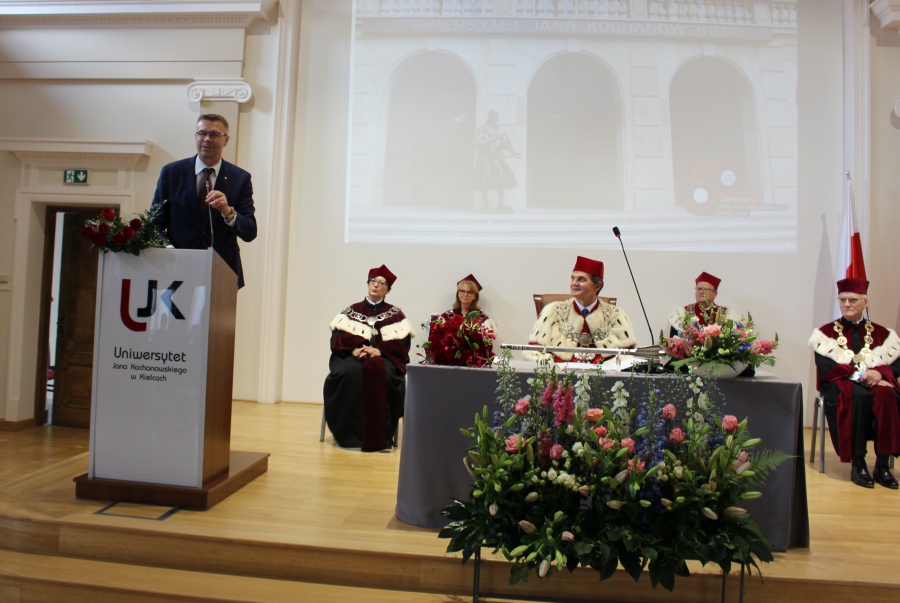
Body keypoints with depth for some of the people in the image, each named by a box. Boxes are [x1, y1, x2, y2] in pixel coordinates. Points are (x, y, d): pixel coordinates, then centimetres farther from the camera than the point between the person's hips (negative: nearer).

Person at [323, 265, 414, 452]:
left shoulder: (395, 315, 14)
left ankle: (378, 437, -30)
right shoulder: (351, 311, 18)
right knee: (350, 373, -34)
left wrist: (379, 350, -17)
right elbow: (337, 339, 6)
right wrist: (354, 349, -14)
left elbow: (402, 344, 0)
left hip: (384, 358, -1)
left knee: (379, 372, -36)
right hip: (352, 356, 1)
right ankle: (349, 434, -26)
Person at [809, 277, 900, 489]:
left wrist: (879, 373, -17)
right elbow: (825, 367, -6)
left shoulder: (882, 334, 17)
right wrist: (857, 374, -19)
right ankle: (857, 464, -29)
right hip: (840, 384, -2)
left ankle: (883, 464, -25)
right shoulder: (826, 332, 9)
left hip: (875, 382, 3)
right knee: (860, 397, -36)